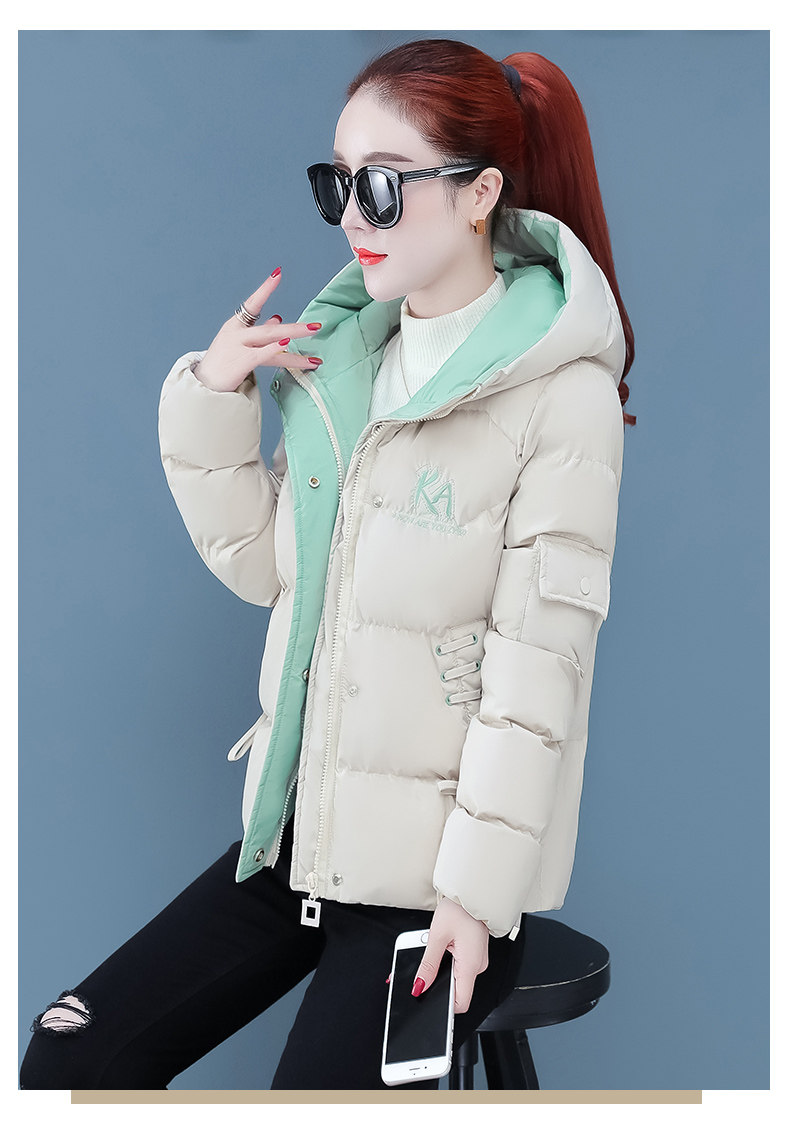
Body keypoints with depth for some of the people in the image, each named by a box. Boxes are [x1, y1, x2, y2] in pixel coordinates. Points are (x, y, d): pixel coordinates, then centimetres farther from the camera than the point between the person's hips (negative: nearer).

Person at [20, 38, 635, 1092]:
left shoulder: (562, 394, -14)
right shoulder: (340, 348, 5)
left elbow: (539, 661, -16)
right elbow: (262, 567, 8)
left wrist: (480, 886, -17)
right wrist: (210, 405, -5)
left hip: (433, 866, -6)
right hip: (299, 829, 6)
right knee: (70, 1056, 4)